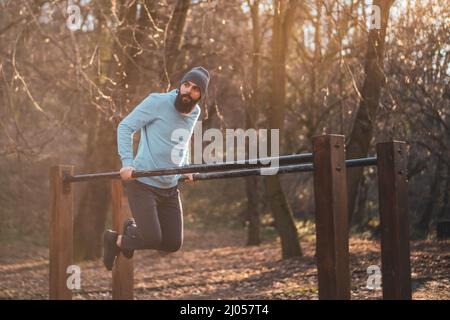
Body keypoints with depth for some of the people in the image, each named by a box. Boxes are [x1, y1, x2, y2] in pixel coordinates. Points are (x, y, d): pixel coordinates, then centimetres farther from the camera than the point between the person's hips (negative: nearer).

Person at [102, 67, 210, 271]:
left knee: (173, 244, 6)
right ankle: (115, 240, 15)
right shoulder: (158, 102, -11)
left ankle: (132, 229, 32)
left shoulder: (195, 113, 9)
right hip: (143, 183, -7)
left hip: (170, 188, 7)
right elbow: (125, 127, -10)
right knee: (152, 239, -15)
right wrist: (127, 163, -20)